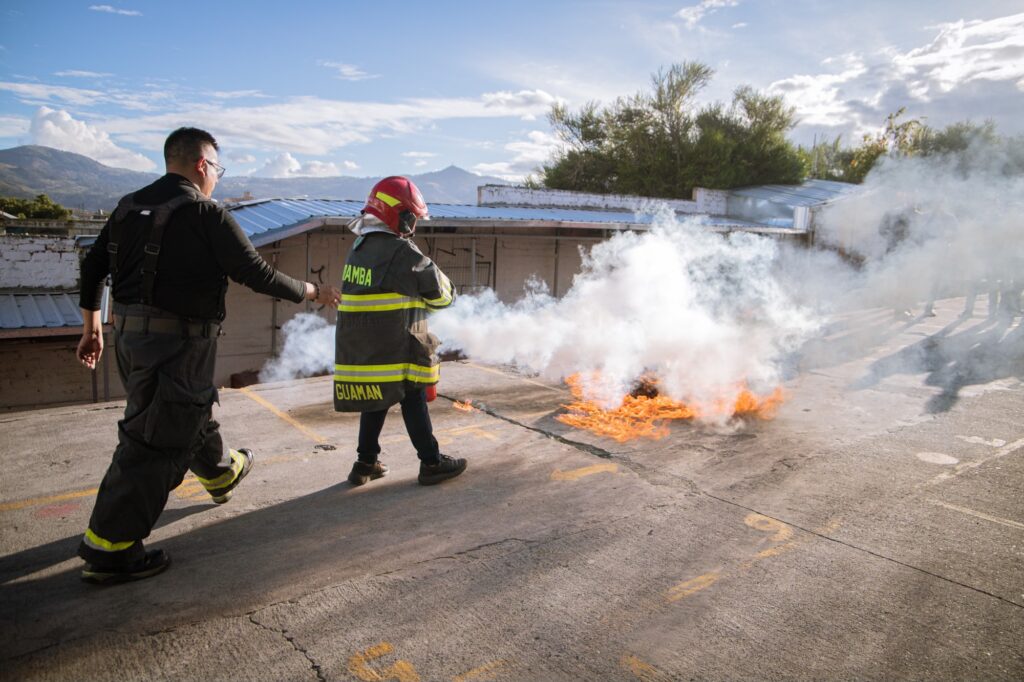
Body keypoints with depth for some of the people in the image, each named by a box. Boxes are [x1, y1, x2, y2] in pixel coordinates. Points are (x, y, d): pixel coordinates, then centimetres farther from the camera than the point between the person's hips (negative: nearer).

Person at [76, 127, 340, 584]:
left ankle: (222, 473, 51)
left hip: (130, 335, 9)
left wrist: (91, 329, 22)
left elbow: (92, 267, 13)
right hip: (178, 341, -9)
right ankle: (108, 551, 6)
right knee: (154, 442, -1)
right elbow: (257, 275, -14)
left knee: (193, 410, 28)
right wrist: (313, 292, -1)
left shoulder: (130, 206, 10)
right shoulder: (206, 214, -13)